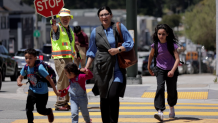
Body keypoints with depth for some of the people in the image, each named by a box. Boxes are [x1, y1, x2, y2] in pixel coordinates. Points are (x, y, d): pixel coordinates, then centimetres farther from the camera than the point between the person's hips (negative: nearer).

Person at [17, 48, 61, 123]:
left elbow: (49, 79, -20)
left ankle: (49, 111, 44)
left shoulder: (39, 68, -26)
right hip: (32, 91, 4)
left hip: (43, 93, -4)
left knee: (41, 110, 10)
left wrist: (56, 92, -16)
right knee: (28, 108, -14)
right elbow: (20, 77, 6)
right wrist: (19, 82, -19)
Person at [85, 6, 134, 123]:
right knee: (104, 98, 5)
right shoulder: (95, 32, 8)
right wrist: (87, 67, 12)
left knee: (113, 95, -16)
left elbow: (130, 43, 2)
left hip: (117, 68, -2)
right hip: (101, 69, 2)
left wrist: (118, 49, -13)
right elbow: (92, 52, 17)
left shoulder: (119, 27, 1)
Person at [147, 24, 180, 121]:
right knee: (160, 88, -22)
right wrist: (149, 68, 21)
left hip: (171, 70, 0)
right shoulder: (155, 45, -7)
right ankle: (160, 112, -32)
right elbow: (151, 56, 11)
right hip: (160, 69, 0)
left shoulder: (172, 45, -14)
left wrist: (173, 70, -32)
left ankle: (171, 107, 42)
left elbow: (177, 59, -18)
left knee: (172, 91, 9)